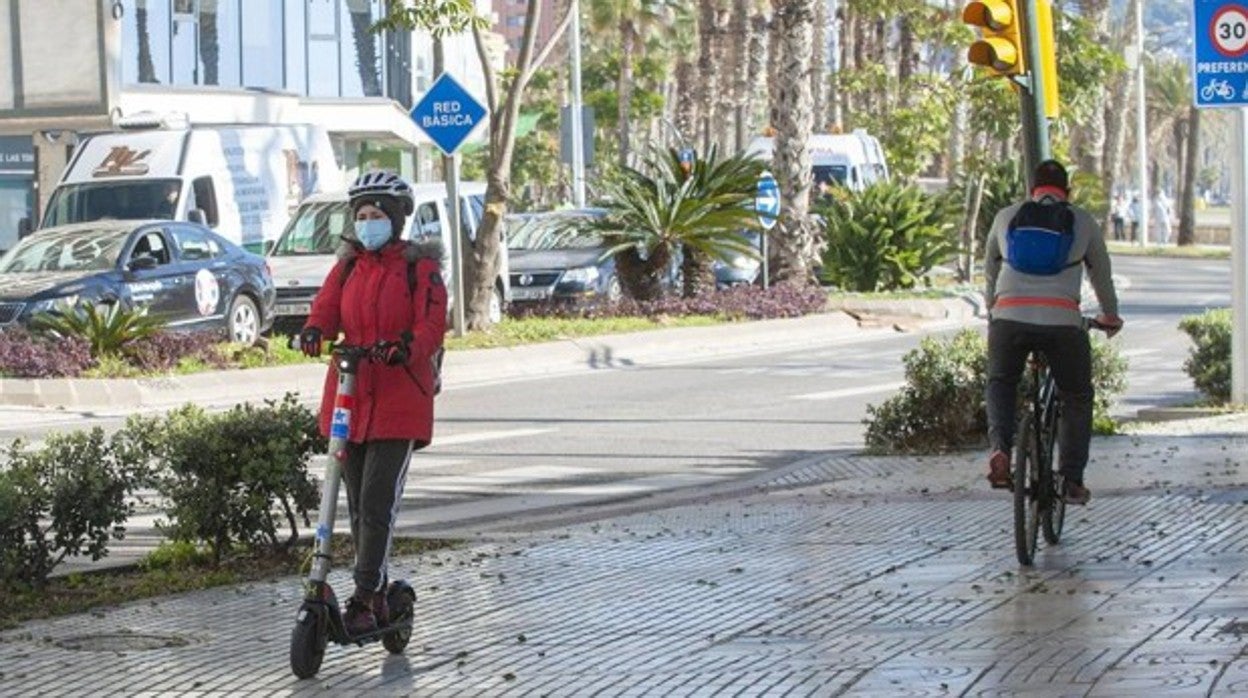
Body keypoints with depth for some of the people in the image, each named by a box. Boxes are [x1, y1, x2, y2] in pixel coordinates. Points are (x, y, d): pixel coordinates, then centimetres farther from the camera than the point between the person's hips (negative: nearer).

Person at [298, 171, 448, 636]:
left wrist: (406, 347, -34)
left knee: (378, 502, -11)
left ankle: (363, 600, -9)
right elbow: (327, 306, 1)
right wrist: (314, 331, -23)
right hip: (349, 394, 6)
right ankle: (378, 594, 20)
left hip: (399, 397, -6)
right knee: (358, 503, 9)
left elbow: (432, 324, -12)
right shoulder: (349, 264, 14)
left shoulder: (420, 267, -2)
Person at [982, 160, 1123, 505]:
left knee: (1000, 384, 25)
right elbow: (1102, 274, 30)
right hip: (1062, 321, -1)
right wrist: (1110, 315, 47)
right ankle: (1072, 480, 13)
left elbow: (990, 270, 32)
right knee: (1077, 398, 18)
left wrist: (992, 308, 50)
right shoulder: (1083, 222, 18)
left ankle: (999, 448, 0)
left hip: (1009, 318, 1)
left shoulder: (1006, 217, 20)